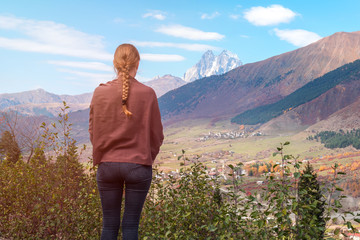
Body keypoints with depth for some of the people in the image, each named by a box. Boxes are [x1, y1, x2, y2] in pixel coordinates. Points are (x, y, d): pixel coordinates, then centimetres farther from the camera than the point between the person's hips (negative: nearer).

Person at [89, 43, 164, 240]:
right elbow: (157, 135, -2)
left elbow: (93, 132, 4)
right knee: (131, 224, 8)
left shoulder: (100, 92, -4)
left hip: (107, 165, 2)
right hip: (139, 166, -1)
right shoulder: (147, 94, -9)